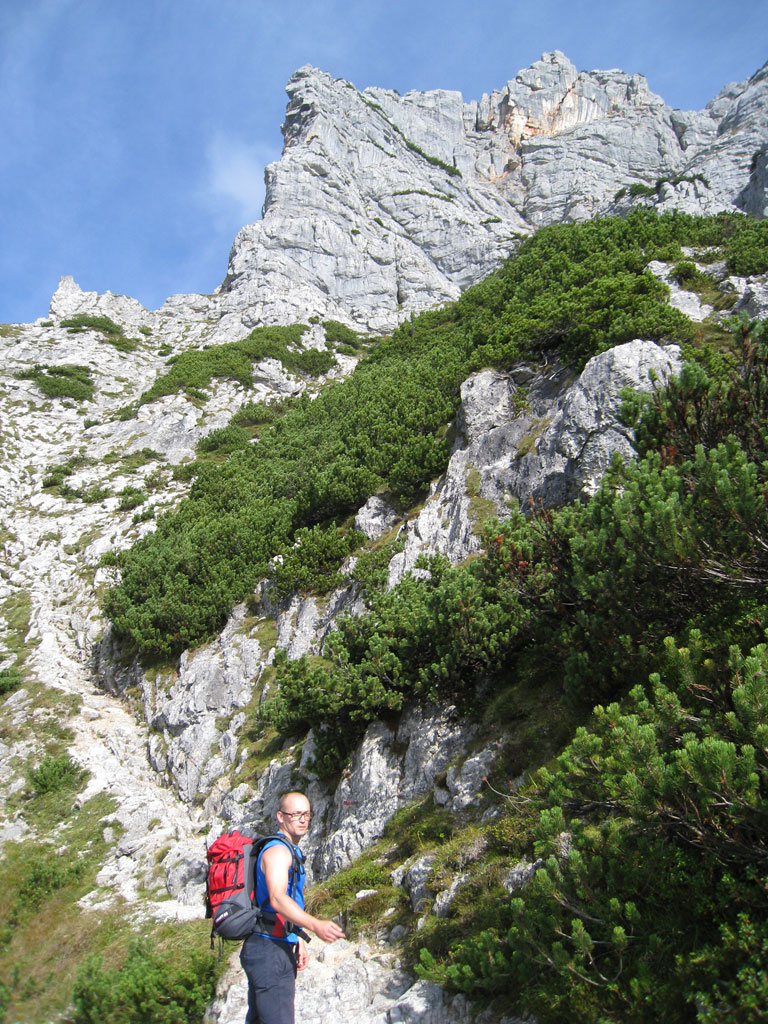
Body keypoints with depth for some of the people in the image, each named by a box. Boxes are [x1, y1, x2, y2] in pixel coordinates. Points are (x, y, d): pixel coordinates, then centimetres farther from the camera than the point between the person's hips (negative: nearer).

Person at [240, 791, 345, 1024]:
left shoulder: (291, 852, 18)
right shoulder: (277, 850, -16)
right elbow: (277, 899, -31)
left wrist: (298, 940, 21)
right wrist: (315, 925, -42)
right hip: (269, 950, -11)